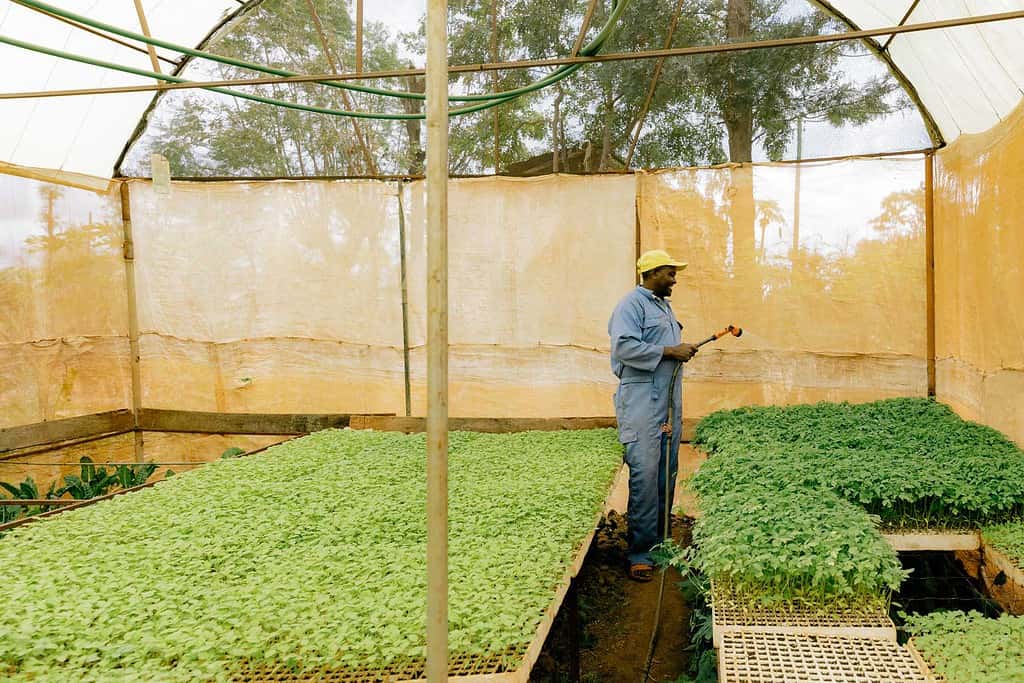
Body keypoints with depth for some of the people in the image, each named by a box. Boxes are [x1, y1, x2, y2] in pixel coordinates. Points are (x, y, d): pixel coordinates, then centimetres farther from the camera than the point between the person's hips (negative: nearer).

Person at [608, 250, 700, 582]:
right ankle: (640, 553, -7)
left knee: (667, 473, 9)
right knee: (645, 473, -12)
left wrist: (683, 350, 13)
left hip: (669, 401, 9)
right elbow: (624, 347, -21)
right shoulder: (632, 304, -8)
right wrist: (669, 351, -18)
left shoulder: (664, 306, 22)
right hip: (642, 401, -9)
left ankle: (659, 540, 19)